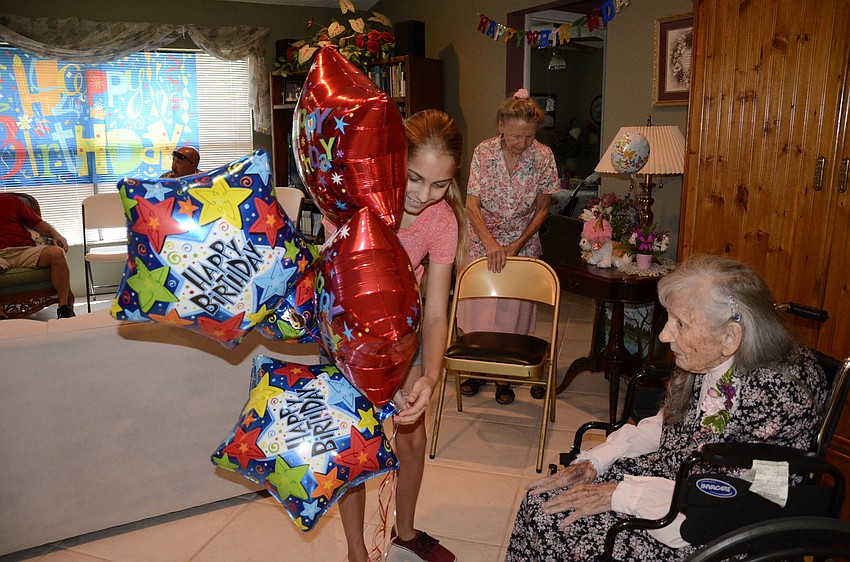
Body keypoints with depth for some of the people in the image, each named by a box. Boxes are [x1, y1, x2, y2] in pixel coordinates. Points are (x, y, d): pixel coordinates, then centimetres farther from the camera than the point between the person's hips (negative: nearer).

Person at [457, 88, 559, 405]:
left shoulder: (543, 156, -11)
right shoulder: (483, 152, -13)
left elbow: (543, 207, -3)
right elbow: (472, 204, -16)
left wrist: (519, 243, -14)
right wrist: (490, 243, -30)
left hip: (523, 245, 0)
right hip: (483, 244, 0)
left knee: (512, 313, 5)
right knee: (478, 310, 6)